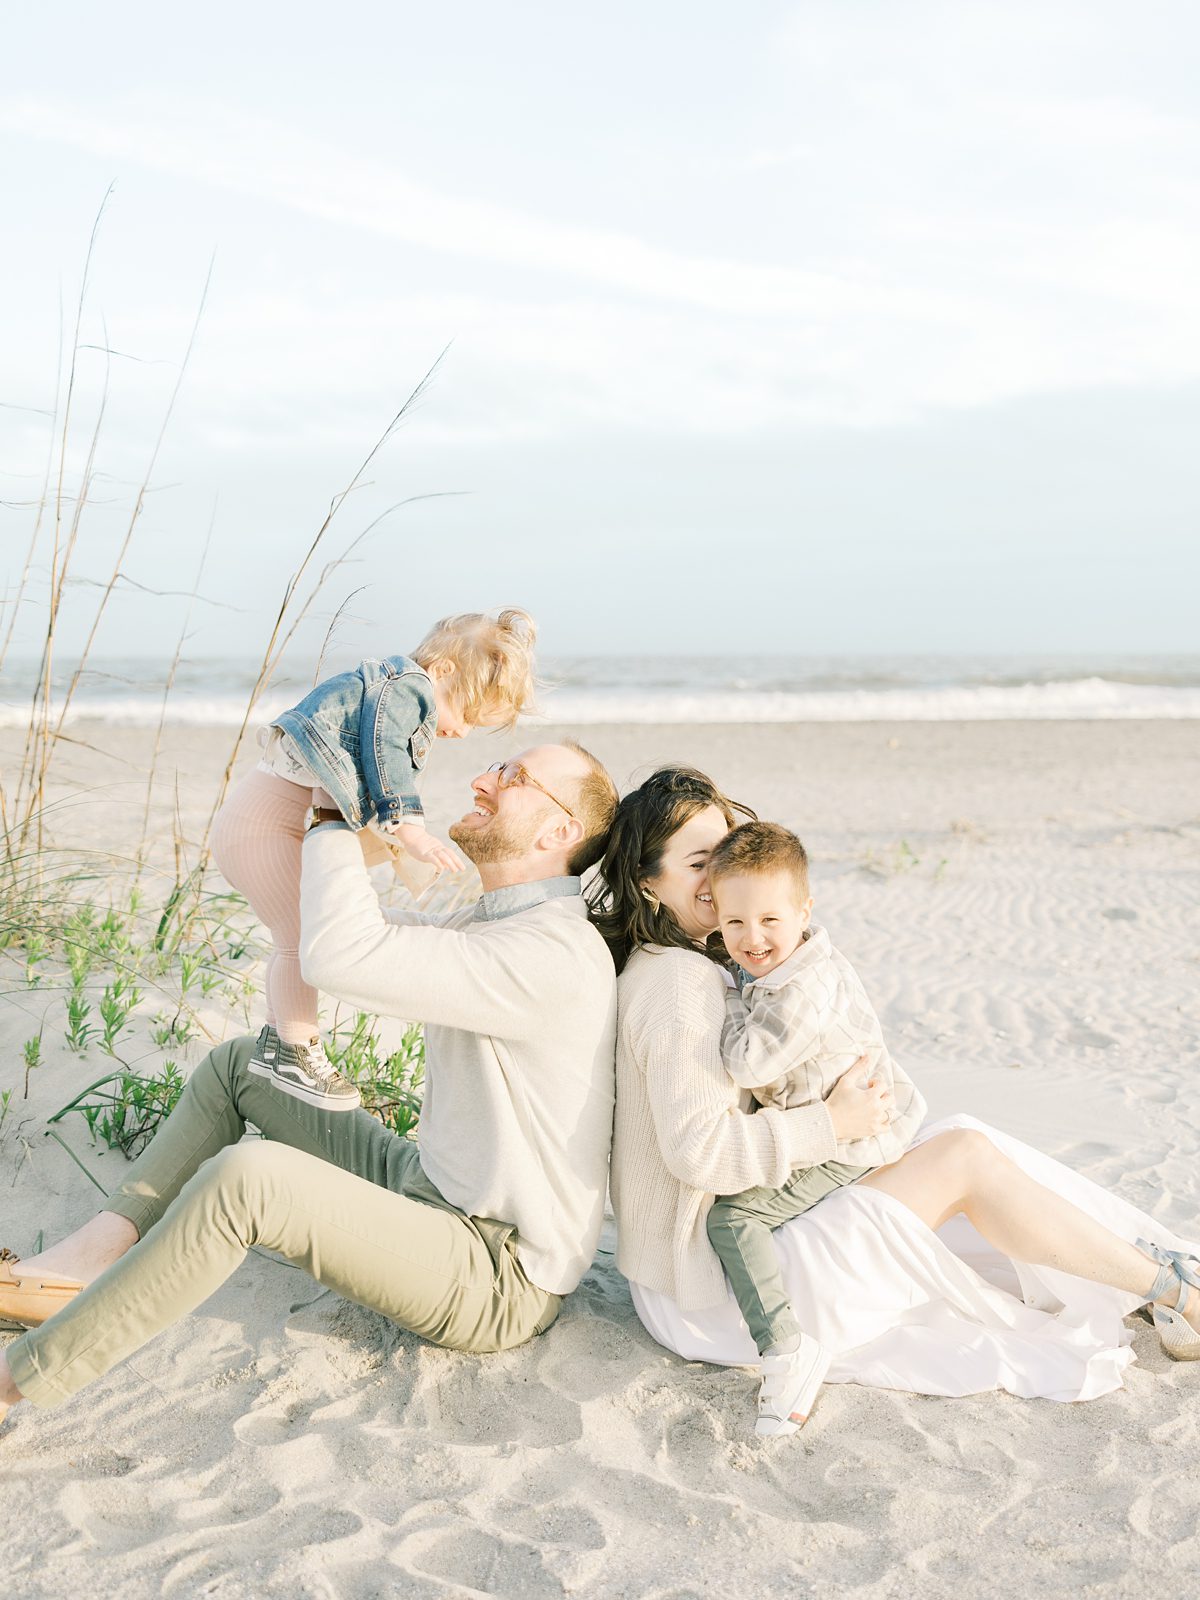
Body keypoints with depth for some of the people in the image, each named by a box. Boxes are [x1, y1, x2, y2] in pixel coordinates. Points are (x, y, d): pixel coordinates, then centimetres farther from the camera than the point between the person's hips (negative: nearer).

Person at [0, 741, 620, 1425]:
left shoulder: (555, 956, -26)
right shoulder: (495, 921, 8)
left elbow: (340, 955, -34)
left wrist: (336, 822, -19)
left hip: (498, 1284, -10)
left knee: (244, 1177, -33)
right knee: (236, 1063, 13)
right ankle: (97, 1256, 1)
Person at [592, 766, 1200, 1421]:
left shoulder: (659, 968, 13)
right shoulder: (679, 981, -19)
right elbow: (697, 1150, -26)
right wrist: (831, 1124, -18)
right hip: (711, 1289, -10)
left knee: (958, 1140, 7)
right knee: (965, 1157, -11)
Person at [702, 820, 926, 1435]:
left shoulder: (807, 986, -31)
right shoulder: (776, 967, 0)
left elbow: (749, 1062, -36)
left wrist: (728, 1000, -22)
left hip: (851, 1142, -11)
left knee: (731, 1215, -17)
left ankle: (785, 1346, -21)